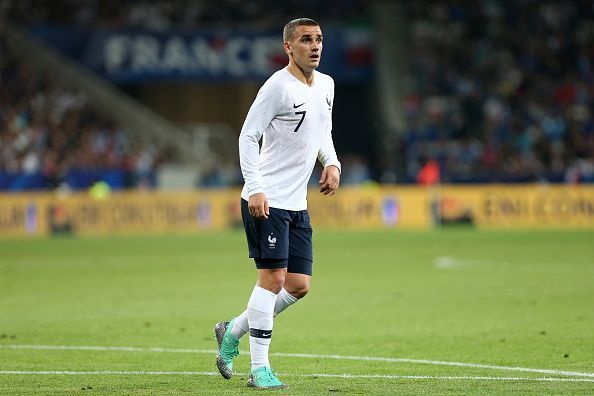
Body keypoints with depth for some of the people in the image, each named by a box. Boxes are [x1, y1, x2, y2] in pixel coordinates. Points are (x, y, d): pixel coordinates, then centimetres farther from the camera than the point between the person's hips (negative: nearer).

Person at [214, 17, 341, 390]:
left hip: (297, 204, 8)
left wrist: (332, 163, 7)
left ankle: (233, 332, 23)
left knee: (299, 285, 5)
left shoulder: (326, 85, 11)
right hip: (266, 201, -8)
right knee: (273, 277, -12)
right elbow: (248, 136, -14)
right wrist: (256, 188, -22)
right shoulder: (278, 87, -13)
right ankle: (260, 369, -7)